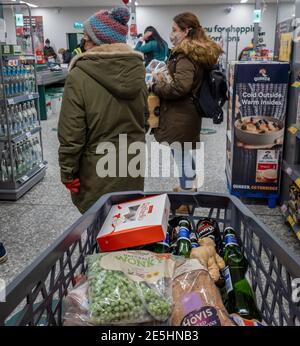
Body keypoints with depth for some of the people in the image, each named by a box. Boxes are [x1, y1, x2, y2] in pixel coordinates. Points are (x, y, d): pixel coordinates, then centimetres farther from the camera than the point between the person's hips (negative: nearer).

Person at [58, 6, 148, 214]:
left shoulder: (80, 76, -16)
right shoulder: (137, 71, -1)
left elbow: (71, 133, -15)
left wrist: (68, 172, -4)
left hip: (98, 170, -5)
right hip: (134, 165, 5)